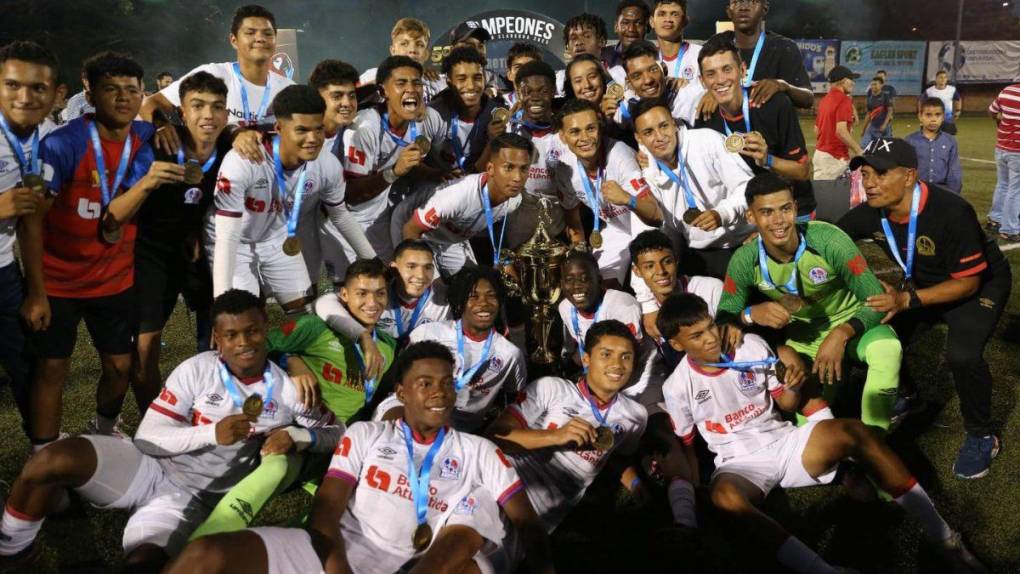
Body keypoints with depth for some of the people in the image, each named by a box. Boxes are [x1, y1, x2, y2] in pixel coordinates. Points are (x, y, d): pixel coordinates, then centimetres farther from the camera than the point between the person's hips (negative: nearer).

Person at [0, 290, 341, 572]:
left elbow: (335, 432, 7)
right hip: (151, 468, 1)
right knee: (55, 459, -25)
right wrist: (213, 434, -21)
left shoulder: (286, 389, -2)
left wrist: (296, 436, -14)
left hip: (194, 498, 0)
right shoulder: (197, 370, -5)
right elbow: (148, 438, -7)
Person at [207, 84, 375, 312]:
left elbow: (340, 216, 0)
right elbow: (227, 238, -35)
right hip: (235, 246, -5)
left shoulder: (328, 165, -21)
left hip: (278, 242, 5)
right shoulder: (241, 162, -37)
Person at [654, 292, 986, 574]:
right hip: (740, 464, -2)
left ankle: (945, 539, -22)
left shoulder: (751, 346, -3)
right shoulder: (678, 387, -7)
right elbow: (683, 446, 6)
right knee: (724, 497, -40)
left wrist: (792, 388, -15)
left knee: (855, 432, -25)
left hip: (784, 442, 3)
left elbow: (787, 405, 6)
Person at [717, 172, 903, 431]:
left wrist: (841, 334, -41)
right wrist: (750, 314, -34)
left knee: (887, 348, -33)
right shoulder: (745, 261, -20)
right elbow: (722, 320, -10)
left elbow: (877, 299, -23)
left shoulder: (829, 240, -28)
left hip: (850, 322, -2)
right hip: (803, 334, 2)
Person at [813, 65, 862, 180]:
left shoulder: (824, 99, 13)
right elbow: (841, 131, -23)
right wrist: (859, 151, -18)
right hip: (835, 157, -9)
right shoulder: (844, 99, -13)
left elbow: (817, 129, 18)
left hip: (820, 153, 9)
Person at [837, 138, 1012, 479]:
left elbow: (969, 282, -29)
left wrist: (908, 300, -41)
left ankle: (982, 437, -1)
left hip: (980, 286, -6)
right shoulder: (871, 213, -20)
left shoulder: (952, 212, -36)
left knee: (963, 355, -28)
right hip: (923, 283, 6)